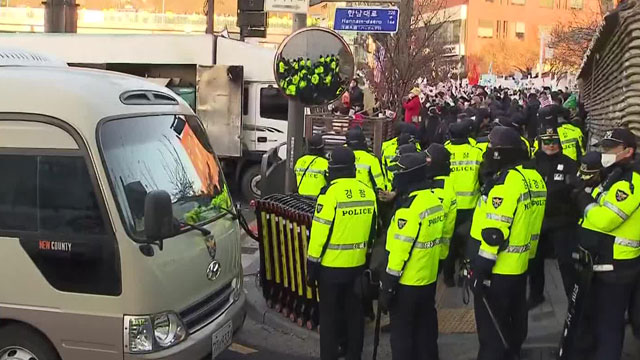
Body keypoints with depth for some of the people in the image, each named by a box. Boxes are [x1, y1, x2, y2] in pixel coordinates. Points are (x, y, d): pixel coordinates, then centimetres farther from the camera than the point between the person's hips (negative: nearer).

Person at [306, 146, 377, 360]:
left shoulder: (331, 192, -17)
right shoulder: (368, 192, 0)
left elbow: (320, 232, -16)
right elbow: (372, 230, 9)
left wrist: (312, 264, -7)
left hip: (331, 265, -5)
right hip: (358, 264, 5)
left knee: (329, 314, 7)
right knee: (354, 313, 16)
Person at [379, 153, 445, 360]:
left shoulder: (410, 208, -22)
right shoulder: (435, 200, 5)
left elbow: (400, 251, -22)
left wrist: (387, 288, -16)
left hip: (407, 283, -8)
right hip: (429, 280, 8)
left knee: (402, 334, 5)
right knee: (426, 331, 18)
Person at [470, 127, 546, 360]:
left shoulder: (506, 181, -23)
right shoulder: (535, 178, 6)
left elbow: (495, 233, -25)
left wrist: (481, 269, -19)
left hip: (497, 270, -10)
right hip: (520, 266, 10)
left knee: (491, 330, 3)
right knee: (513, 322, 25)